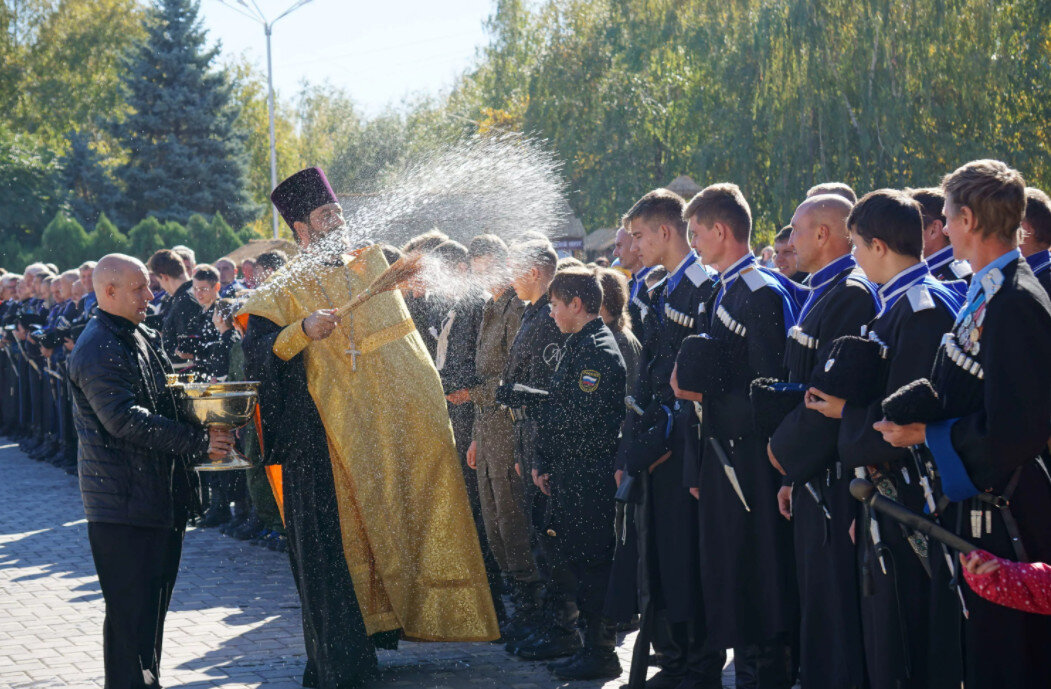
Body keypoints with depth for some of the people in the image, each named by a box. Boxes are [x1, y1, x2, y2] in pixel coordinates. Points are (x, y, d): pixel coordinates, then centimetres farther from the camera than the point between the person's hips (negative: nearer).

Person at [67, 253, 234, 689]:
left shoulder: (144, 338, 16)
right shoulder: (97, 350, -15)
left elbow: (168, 403, 27)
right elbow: (125, 421, -24)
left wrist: (208, 428, 7)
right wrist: (198, 441, -24)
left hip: (163, 497, 9)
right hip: (123, 505, -9)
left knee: (155, 601, 15)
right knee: (130, 610, -6)